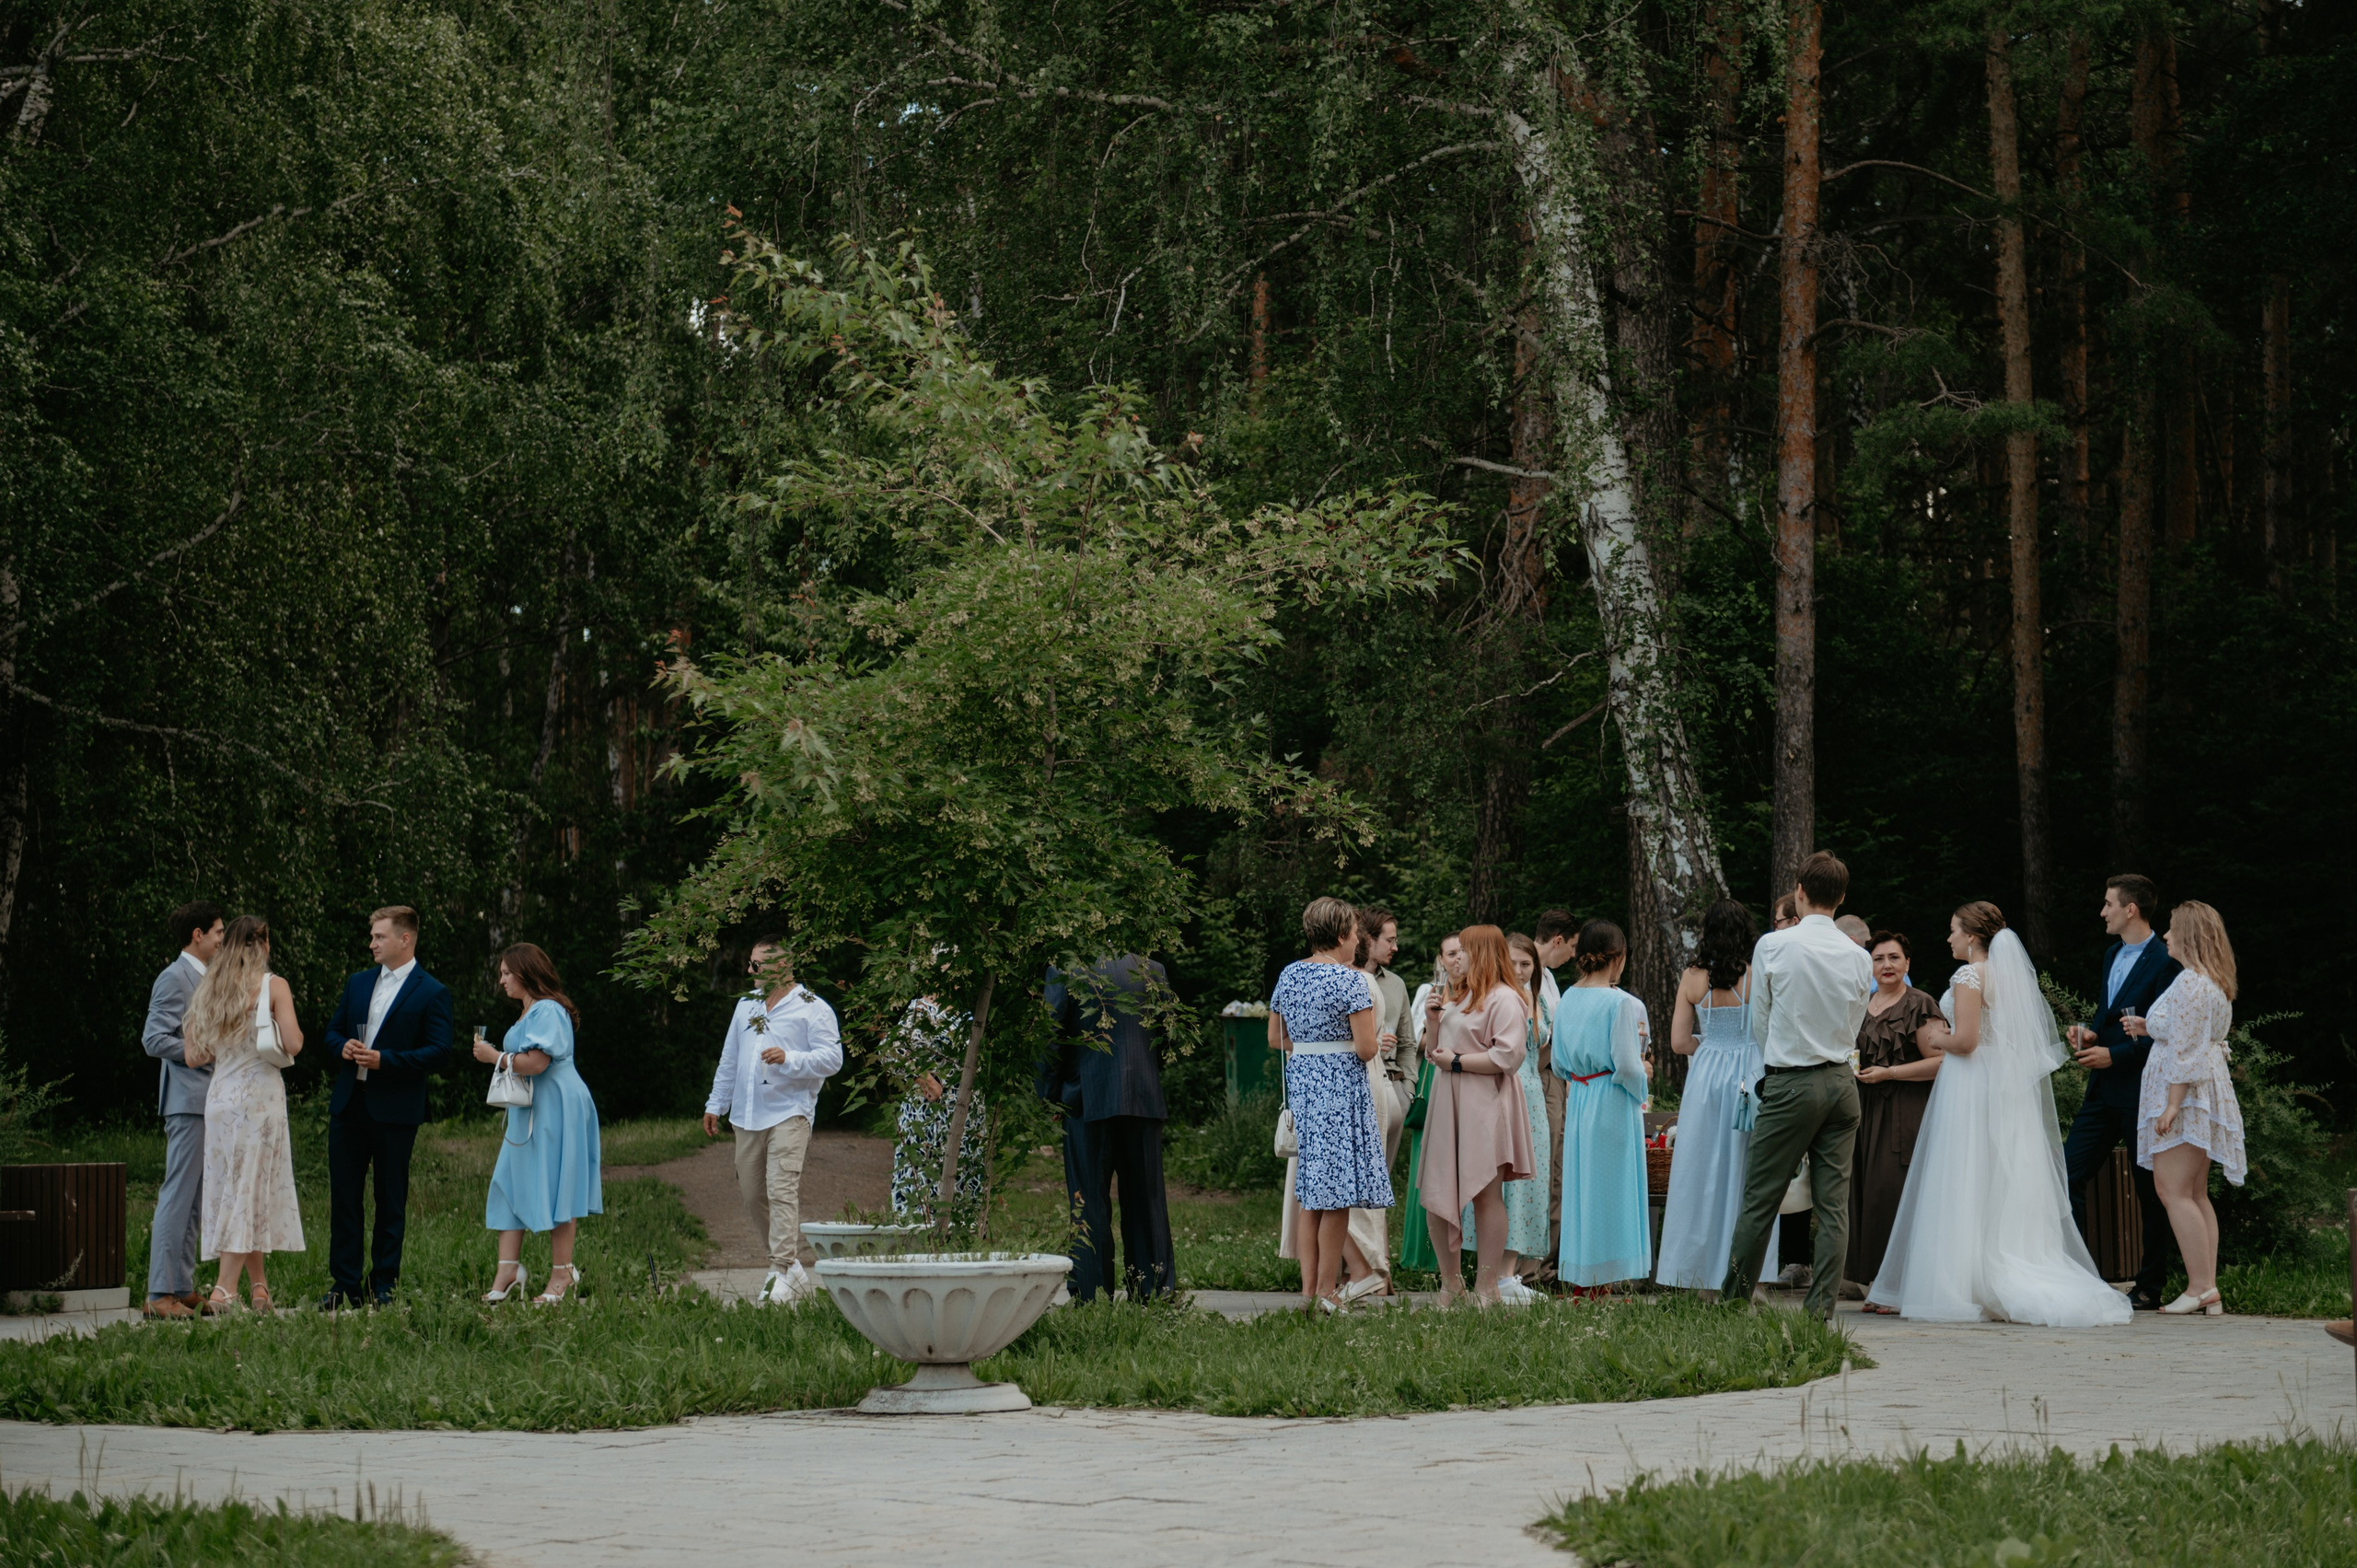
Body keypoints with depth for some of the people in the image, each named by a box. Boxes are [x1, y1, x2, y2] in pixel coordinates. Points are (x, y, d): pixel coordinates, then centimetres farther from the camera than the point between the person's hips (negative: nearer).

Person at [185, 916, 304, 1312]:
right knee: (250, 1189, -3)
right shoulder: (273, 986, -5)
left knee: (232, 1188, 11)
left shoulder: (210, 990, 8)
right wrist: (292, 1029, 9)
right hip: (260, 1093, -5)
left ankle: (259, 1287, 12)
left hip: (219, 1095, 5)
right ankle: (224, 1290, -10)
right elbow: (292, 1044, -13)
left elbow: (193, 1055, 7)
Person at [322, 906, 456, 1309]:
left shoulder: (432, 994, -4)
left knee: (391, 1201, 3)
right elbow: (333, 1031, 21)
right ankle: (344, 1283, 10)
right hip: (349, 1105, 5)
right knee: (343, 1197, 5)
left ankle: (383, 1286, 10)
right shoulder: (358, 983, 14)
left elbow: (439, 1053, -10)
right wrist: (343, 1046, -3)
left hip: (395, 1110, -5)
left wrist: (385, 1060, -18)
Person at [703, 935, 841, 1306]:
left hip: (788, 1112, -7)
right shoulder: (746, 1006, 19)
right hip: (747, 1118, 7)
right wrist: (715, 1104, 24)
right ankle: (793, 1267, 16)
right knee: (752, 1194, 5)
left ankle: (781, 1275, -18)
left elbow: (832, 1059, -10)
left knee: (782, 1190, -17)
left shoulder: (813, 1009, -1)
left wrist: (788, 1059, -23)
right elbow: (729, 1060, 26)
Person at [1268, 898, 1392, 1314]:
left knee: (1311, 1193, 12)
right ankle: (1325, 1293, -3)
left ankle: (1308, 1289, 11)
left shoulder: (1288, 975, 9)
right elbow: (1366, 1049, -14)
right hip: (1340, 1087, -7)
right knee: (1336, 1191, -2)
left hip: (1300, 1084, 7)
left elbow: (1276, 1039, 16)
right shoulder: (1350, 980, -11)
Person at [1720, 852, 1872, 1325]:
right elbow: (1853, 1030, 13)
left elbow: (1758, 1024, 3)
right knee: (1833, 1204, 4)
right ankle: (1821, 1307, 4)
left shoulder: (1773, 946, -7)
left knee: (1759, 1199, 2)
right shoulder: (1859, 957, 3)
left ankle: (1734, 1300, 8)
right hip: (1842, 1080, 4)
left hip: (1790, 1085, -4)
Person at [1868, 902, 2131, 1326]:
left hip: (1971, 1086, -8)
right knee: (2008, 1189, 8)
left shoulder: (1969, 975, -12)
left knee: (1967, 1188, -5)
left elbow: (1965, 1039, -21)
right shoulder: (2011, 973, 13)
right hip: (2008, 1089, 8)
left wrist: (1940, 1042, -1)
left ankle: (1961, 1290, -6)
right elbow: (2018, 1038, 15)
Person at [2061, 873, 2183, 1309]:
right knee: (2068, 1175, 0)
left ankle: (2149, 1288, 11)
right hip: (2104, 1091, 8)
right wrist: (2090, 1031, 4)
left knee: (2150, 1191, 3)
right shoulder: (2113, 955, 15)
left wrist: (2115, 1055, -17)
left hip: (2141, 1090, -8)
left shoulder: (2164, 963, -12)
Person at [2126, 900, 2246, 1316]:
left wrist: (2172, 1104, -21)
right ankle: (2209, 1290, 7)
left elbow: (2186, 1049, -20)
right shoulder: (2215, 983, 16)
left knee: (2174, 1190, -10)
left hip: (2185, 1093, -10)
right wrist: (2150, 1029, 19)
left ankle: (2200, 1285, -13)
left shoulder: (2190, 982, -16)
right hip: (2204, 1097, 10)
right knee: (2196, 1194, 10)